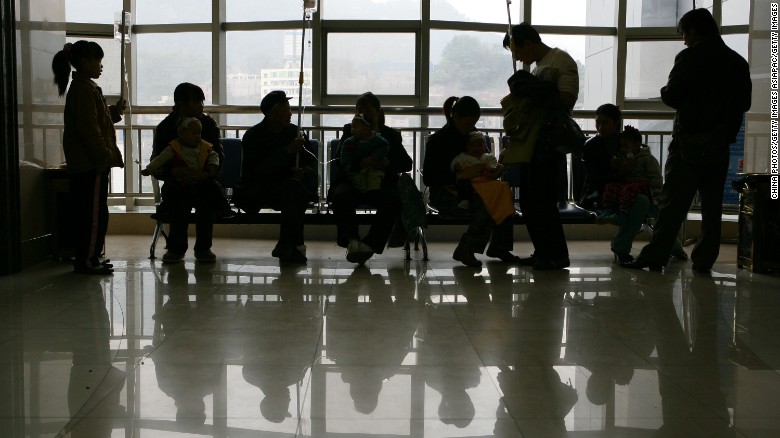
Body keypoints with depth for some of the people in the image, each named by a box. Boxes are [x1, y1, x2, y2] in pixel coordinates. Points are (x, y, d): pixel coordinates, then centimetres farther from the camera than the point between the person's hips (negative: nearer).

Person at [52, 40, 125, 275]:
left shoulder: (85, 87, 19)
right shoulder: (84, 89, -13)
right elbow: (89, 128, -20)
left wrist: (114, 111, 14)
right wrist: (106, 155, -19)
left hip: (84, 163, 10)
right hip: (90, 164, -10)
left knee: (87, 212, 13)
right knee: (94, 212, -7)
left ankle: (88, 258, 19)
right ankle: (86, 260, -3)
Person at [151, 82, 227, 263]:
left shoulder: (209, 124, 3)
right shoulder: (165, 128, 0)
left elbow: (218, 160, -6)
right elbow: (156, 167, -7)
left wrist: (204, 174, -29)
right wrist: (174, 172, -29)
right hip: (176, 182, -1)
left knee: (209, 200, -32)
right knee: (178, 202, -33)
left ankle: (203, 247, -11)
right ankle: (176, 247, -8)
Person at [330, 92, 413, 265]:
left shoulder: (391, 135, 15)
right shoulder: (350, 131, 14)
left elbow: (407, 163, 3)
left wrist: (386, 163, -17)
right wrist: (361, 163, -21)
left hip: (380, 185, 0)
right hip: (351, 183, 0)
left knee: (394, 200, -32)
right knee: (342, 196, -34)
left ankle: (369, 244, -32)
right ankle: (352, 240, -30)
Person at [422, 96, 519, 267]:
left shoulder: (471, 134, 8)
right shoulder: (438, 139, -12)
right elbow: (428, 178, -18)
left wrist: (491, 171, -7)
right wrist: (462, 175, -27)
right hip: (443, 193, -7)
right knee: (486, 203, -30)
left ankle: (499, 247, -7)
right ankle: (465, 251, -21)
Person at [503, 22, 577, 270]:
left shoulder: (561, 61, -7)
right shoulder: (538, 66, 20)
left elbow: (566, 101, -16)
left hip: (549, 144, -9)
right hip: (530, 142, 9)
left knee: (543, 201, -8)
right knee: (529, 201, 10)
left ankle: (557, 255, 1)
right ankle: (542, 252, 19)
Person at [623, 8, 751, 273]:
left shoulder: (690, 57, -7)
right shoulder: (738, 62, 9)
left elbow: (671, 96, -8)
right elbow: (744, 103, 15)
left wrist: (665, 90, 13)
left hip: (690, 141, -5)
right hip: (720, 142, 5)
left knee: (673, 202, -5)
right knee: (712, 204, 7)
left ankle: (655, 257, -6)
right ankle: (704, 260, 6)